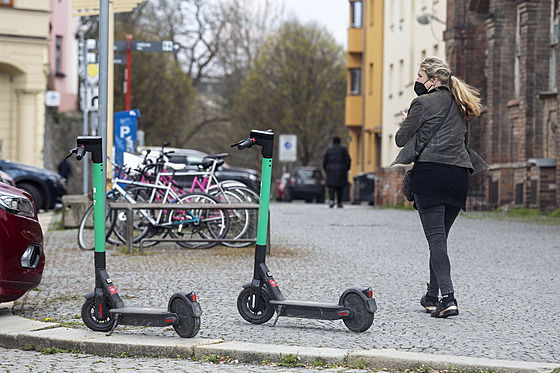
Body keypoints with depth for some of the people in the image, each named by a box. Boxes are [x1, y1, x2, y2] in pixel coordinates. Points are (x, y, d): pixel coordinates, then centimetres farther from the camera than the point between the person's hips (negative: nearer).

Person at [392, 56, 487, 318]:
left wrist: (407, 123, 21)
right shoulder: (460, 105, 18)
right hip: (459, 173, 6)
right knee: (440, 236, 15)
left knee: (436, 237, -10)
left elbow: (401, 139, 1)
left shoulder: (423, 103, -3)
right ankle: (432, 297, 20)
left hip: (431, 171, -6)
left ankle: (447, 297, -23)